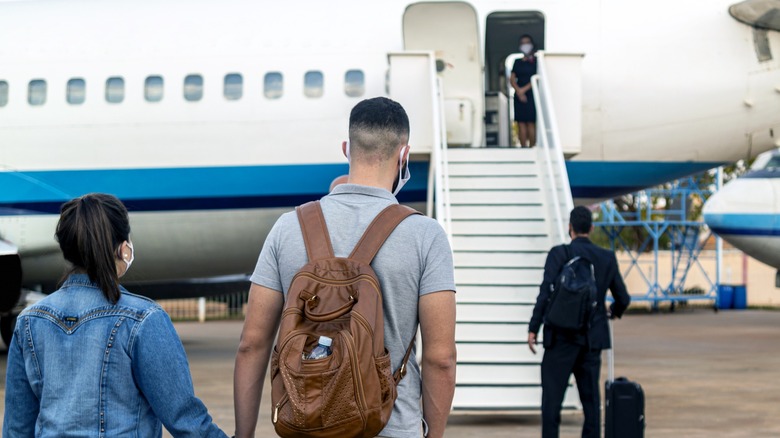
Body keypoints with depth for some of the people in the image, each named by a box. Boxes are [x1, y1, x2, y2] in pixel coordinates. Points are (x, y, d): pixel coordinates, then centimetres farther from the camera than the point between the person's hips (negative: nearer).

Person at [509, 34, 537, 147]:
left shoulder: (536, 62, 4)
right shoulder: (517, 62, 15)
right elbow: (512, 79, 8)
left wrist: (524, 89, -11)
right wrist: (518, 91, -9)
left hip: (532, 95, -4)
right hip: (519, 96, 4)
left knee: (531, 123, -8)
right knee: (521, 123, -2)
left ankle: (532, 147, -8)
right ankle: (523, 147, -1)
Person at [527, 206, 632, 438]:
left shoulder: (559, 254, -6)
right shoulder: (607, 258, 7)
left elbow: (546, 293, -14)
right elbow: (623, 299, 12)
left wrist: (533, 329, -10)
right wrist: (614, 312, 35)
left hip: (562, 336, -4)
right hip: (592, 338, 4)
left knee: (552, 397, -1)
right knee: (591, 397, 8)